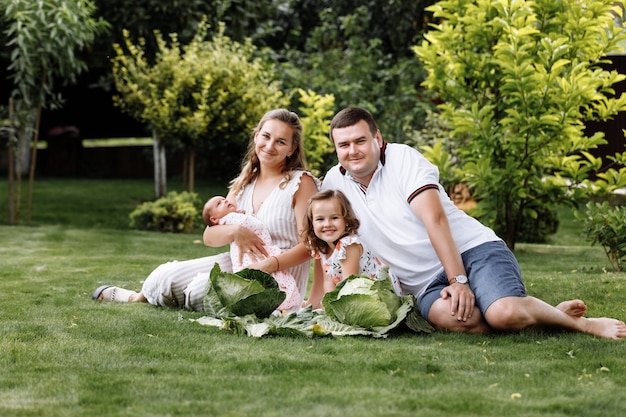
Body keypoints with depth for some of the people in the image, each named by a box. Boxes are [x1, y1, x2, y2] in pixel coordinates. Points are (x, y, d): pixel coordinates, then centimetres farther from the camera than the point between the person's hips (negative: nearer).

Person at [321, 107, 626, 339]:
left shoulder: (402, 158, -5)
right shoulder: (334, 183, 9)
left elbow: (435, 219, -15)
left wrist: (459, 280, -22)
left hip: (473, 250, -3)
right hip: (428, 283, 3)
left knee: (505, 313, -34)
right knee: (453, 318, -36)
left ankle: (582, 324, -5)